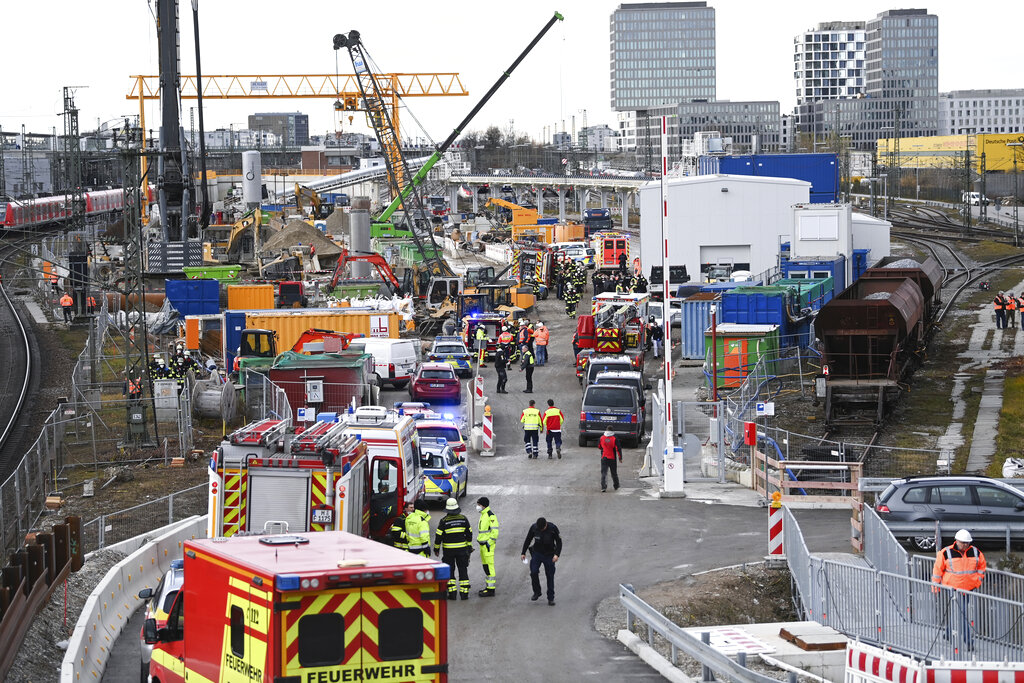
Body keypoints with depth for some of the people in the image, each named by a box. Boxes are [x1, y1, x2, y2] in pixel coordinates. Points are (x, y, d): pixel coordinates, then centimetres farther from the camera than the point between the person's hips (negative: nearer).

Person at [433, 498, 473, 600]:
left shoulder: (444, 520, -10)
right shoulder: (463, 518, -1)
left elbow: (438, 536, -7)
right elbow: (469, 534, 6)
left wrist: (436, 548, 5)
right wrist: (469, 545, 19)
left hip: (448, 550, -2)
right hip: (462, 549, 2)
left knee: (450, 571, 7)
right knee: (463, 570, 8)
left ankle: (452, 593, 2)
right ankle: (464, 593, 6)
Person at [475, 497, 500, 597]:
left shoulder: (491, 515, -14)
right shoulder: (483, 515, 17)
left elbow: (495, 531, -18)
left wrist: (489, 542, -19)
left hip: (488, 544, -10)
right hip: (483, 544, 10)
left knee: (489, 566, -9)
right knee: (485, 566, 15)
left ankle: (491, 590, -9)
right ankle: (489, 586, 23)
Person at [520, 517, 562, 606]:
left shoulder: (553, 528, -16)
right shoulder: (534, 527, -11)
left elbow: (559, 542, -8)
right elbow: (528, 540, 4)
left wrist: (557, 554, -21)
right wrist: (523, 553, 6)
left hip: (549, 555, -1)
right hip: (536, 553, 1)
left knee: (550, 576, 0)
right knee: (534, 573, -12)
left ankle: (551, 598, 8)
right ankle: (537, 593, 9)